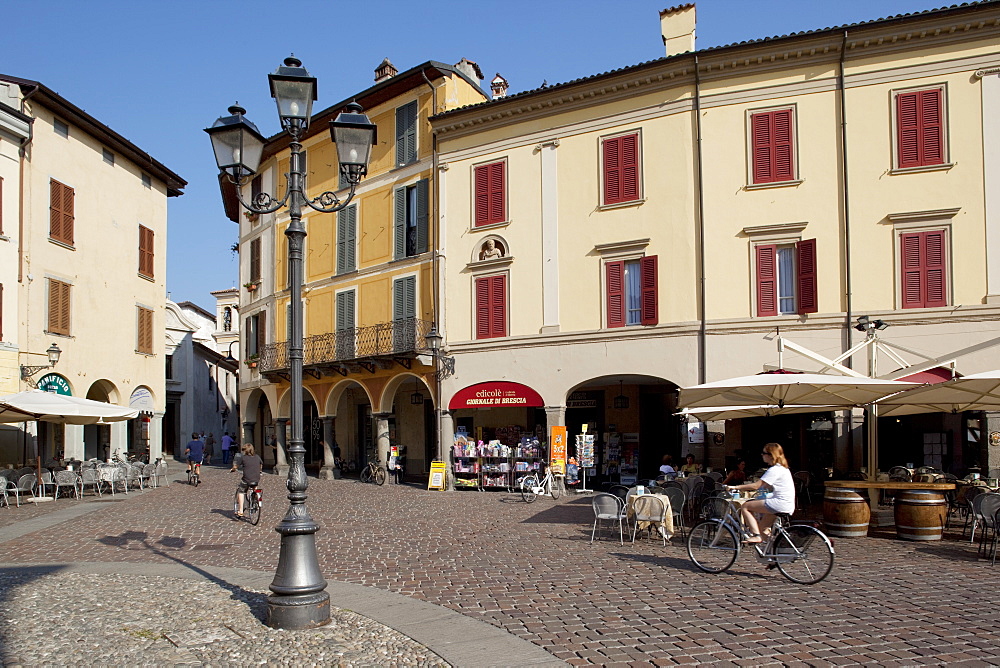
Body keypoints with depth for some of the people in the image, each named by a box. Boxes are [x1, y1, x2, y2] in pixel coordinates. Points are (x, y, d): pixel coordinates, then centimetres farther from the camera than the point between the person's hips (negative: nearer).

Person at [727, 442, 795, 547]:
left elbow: (756, 485, -19)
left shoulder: (774, 470, -14)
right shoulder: (782, 468, 18)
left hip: (780, 503, -10)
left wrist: (736, 487, -13)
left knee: (745, 507, -10)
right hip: (789, 505, 10)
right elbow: (764, 486, 20)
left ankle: (756, 535, -12)